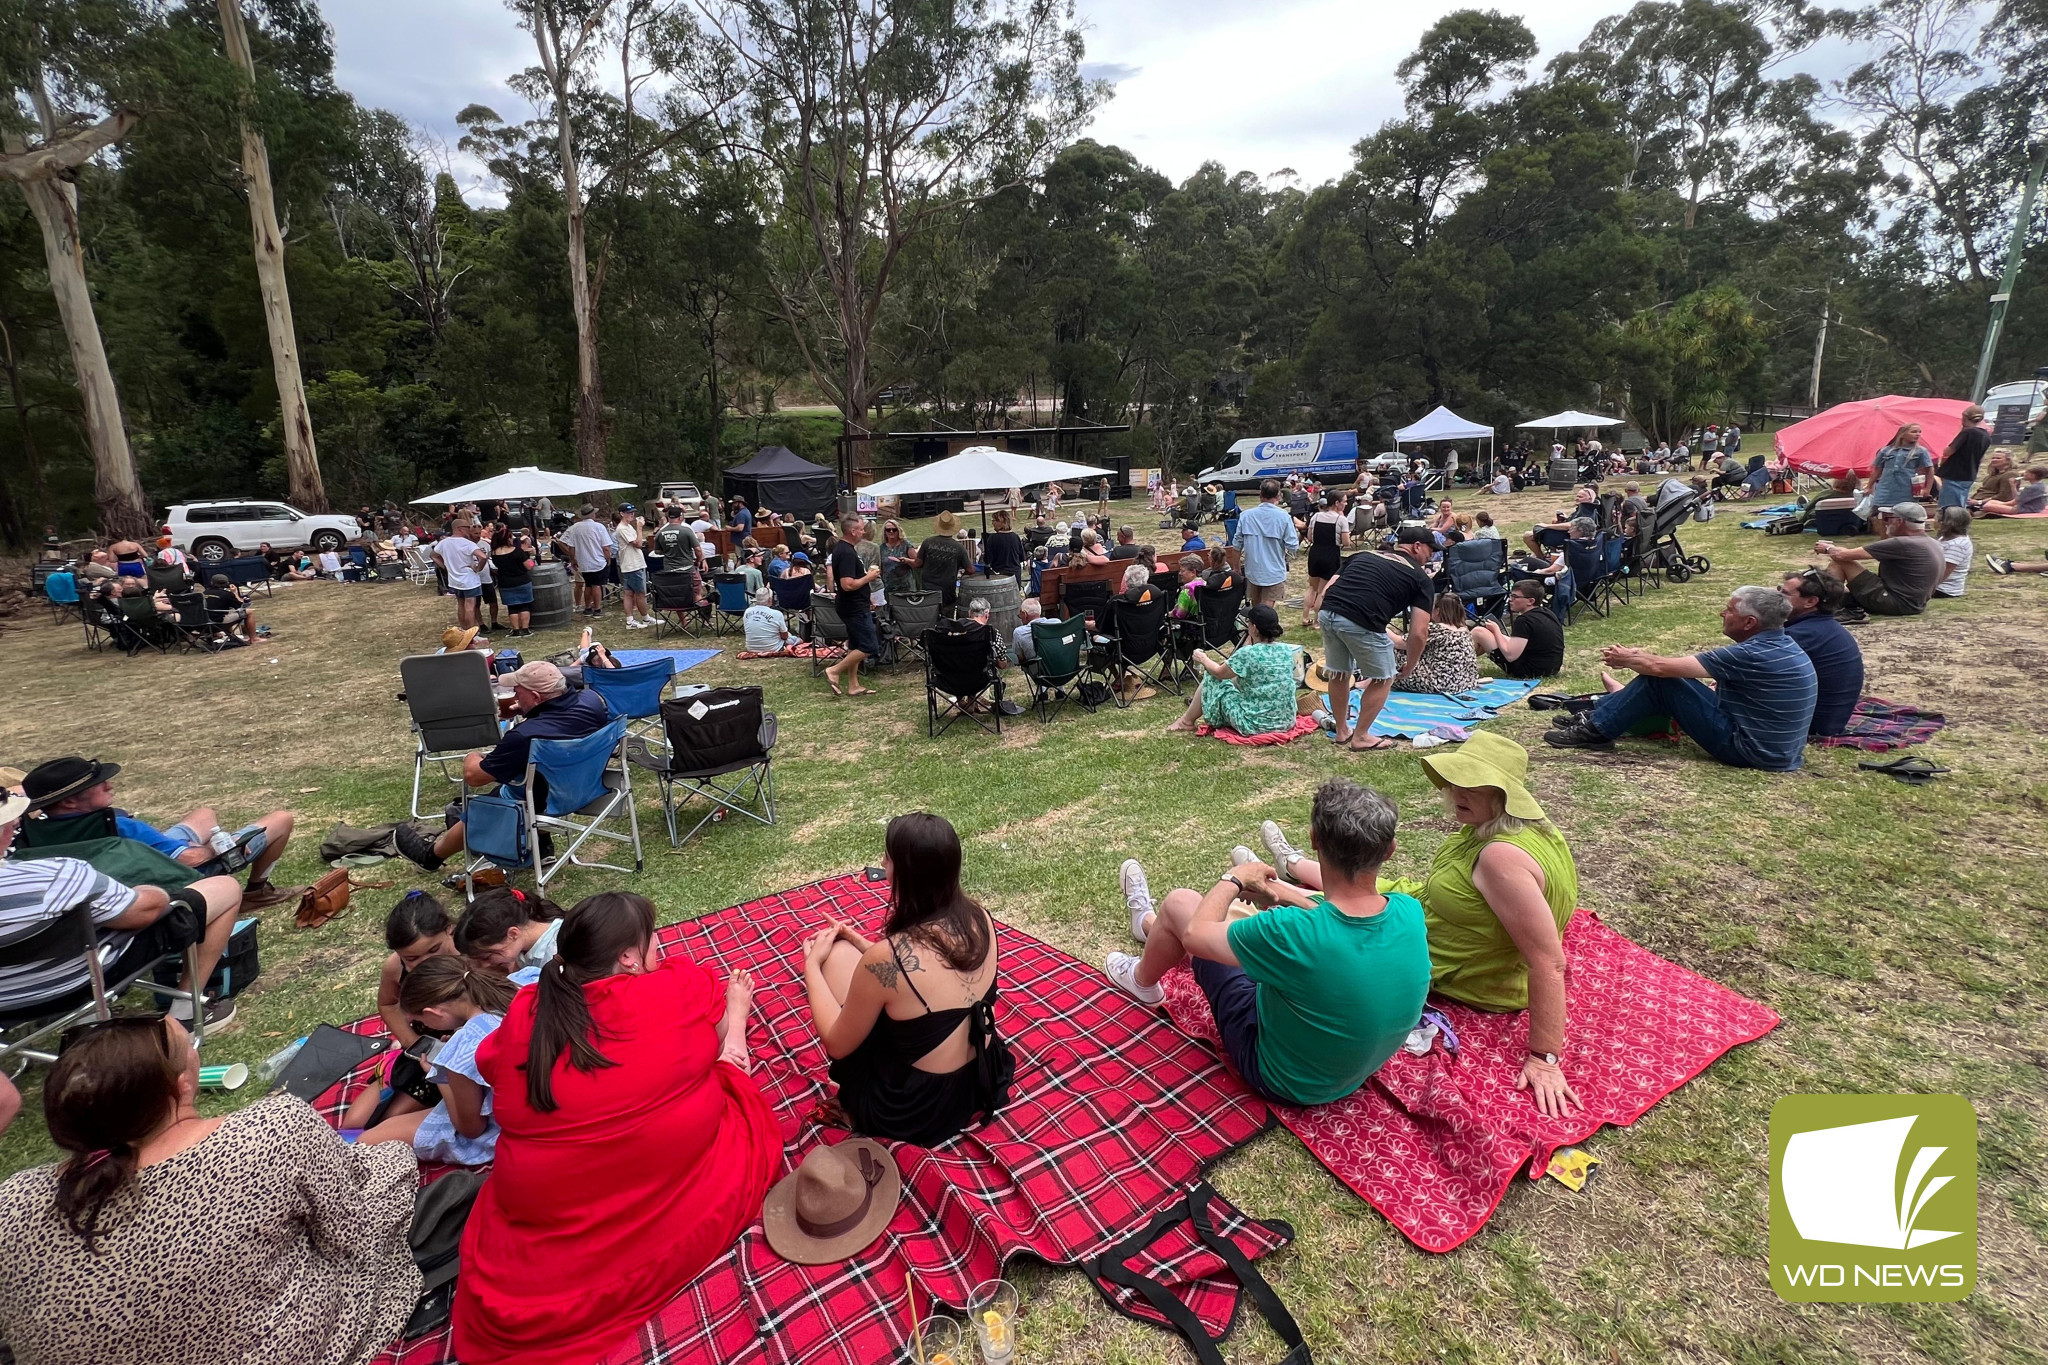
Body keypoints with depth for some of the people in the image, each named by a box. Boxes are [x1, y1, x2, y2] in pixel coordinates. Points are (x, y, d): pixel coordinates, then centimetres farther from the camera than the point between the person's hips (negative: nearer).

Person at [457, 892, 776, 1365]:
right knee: (738, 1107, 19)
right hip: (677, 1205, -4)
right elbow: (717, 1044, 9)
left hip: (545, 1219, 4)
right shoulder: (681, 984, -11)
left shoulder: (525, 1012, -3)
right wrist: (736, 1011, 32)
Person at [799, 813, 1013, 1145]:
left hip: (914, 1111, -5)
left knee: (839, 954, 4)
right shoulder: (979, 918, -11)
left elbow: (838, 1044, -11)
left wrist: (812, 965, 0)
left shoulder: (886, 958, -29)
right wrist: (867, 948, 7)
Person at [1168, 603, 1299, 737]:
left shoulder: (1247, 654, -20)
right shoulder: (1288, 651, 0)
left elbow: (1219, 672, -3)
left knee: (1213, 680, 8)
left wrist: (1203, 659, 17)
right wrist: (1230, 664, 26)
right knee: (1237, 677, 25)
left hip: (1254, 726, -7)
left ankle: (1187, 721, 26)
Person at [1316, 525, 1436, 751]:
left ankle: (1342, 731, 41)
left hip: (1327, 613, 5)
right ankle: (1361, 737, 26)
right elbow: (1419, 632, 8)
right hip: (1362, 624, -5)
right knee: (1383, 679, 18)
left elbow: (1327, 590, 17)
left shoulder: (1363, 555, 28)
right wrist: (1410, 666, 21)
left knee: (1339, 674, 26)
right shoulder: (1420, 578, 15)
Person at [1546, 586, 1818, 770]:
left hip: (1749, 749, -9)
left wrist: (1626, 659, -3)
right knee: (1666, 676, 10)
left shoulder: (1753, 654, -23)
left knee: (1660, 679, -13)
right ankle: (1599, 716, 18)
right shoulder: (1781, 644, 6)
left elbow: (1661, 666, -21)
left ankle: (1597, 729, -5)